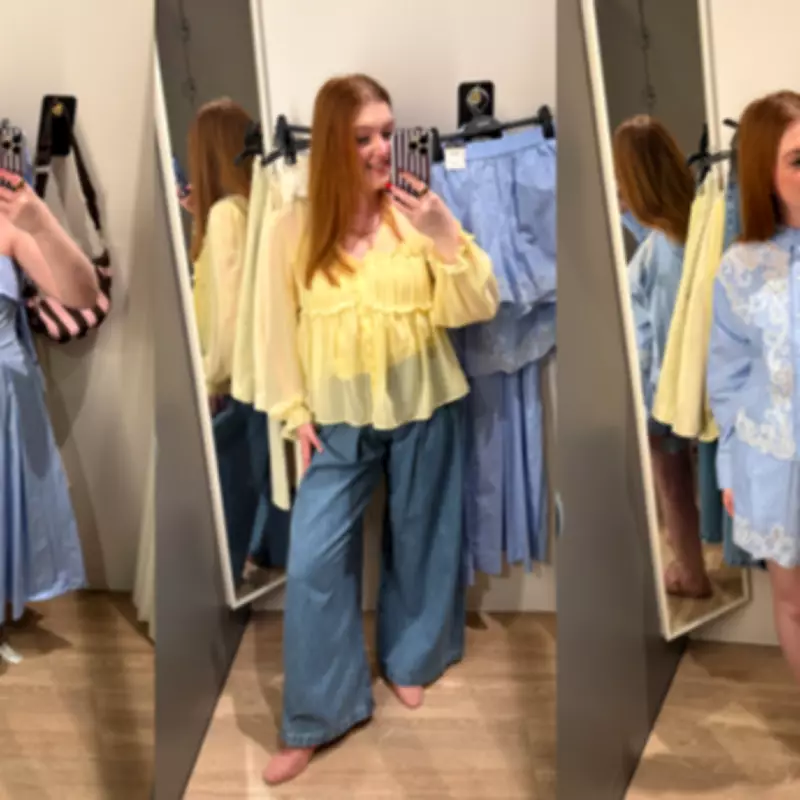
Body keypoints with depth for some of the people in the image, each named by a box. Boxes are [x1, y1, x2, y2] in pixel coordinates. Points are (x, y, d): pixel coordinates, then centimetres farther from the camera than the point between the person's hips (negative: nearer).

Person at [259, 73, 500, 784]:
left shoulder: (418, 214, -8)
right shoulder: (294, 227, -6)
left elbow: (480, 309, -11)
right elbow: (281, 325, 2)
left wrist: (447, 237, -25)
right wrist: (295, 412, 0)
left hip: (423, 410, 0)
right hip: (339, 420, 1)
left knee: (419, 540, 15)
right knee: (312, 563, -1)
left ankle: (410, 659, 42)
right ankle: (316, 719, 15)